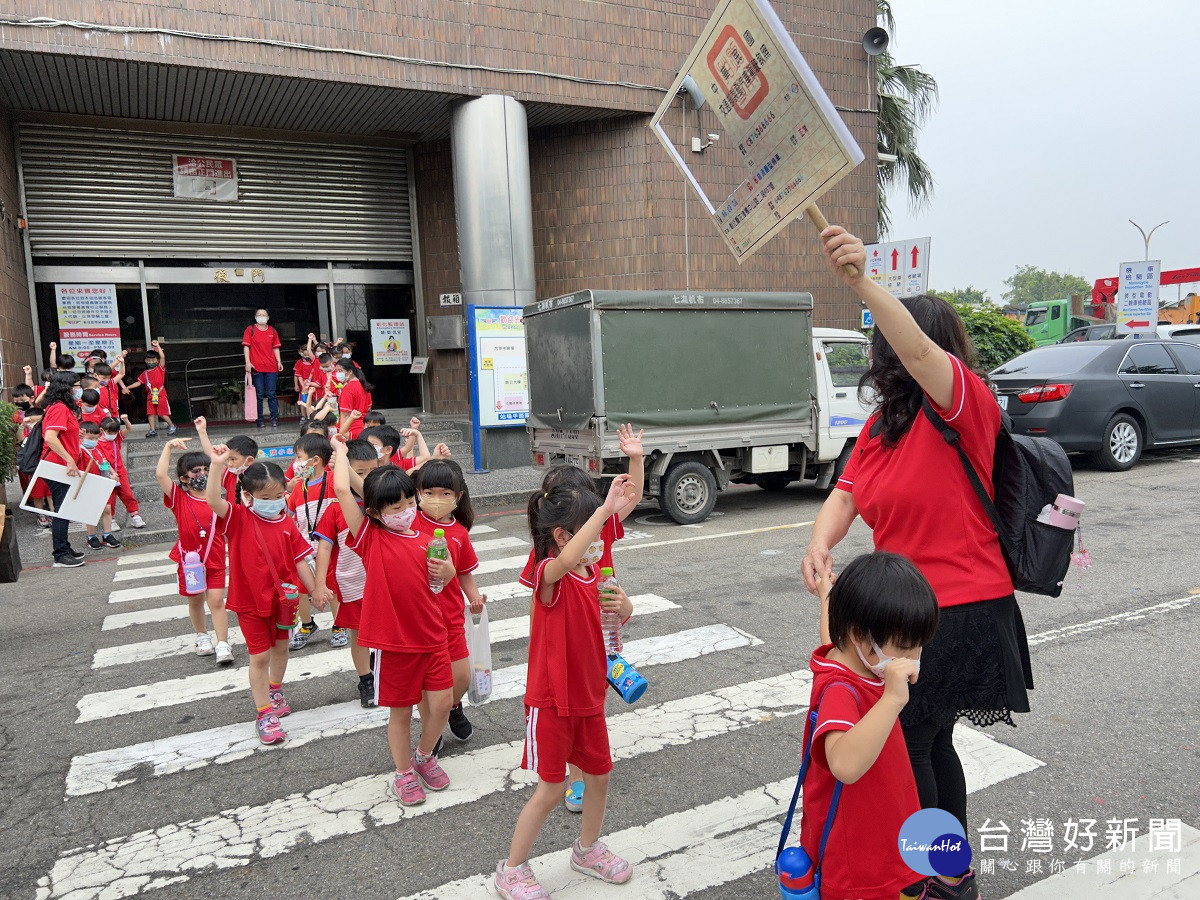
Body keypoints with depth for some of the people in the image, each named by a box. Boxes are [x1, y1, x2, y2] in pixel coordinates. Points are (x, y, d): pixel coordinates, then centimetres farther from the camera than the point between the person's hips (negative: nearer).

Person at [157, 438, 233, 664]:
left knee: (216, 600, -7)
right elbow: (160, 474, -18)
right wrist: (169, 447, -16)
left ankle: (223, 644, -3)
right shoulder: (179, 498, -5)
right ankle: (201, 636, 36)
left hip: (214, 559, -1)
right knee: (195, 600, 16)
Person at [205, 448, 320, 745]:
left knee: (281, 646, 21)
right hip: (251, 600, -4)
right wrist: (217, 464, -39)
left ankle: (275, 691, 47)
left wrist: (315, 590, 1)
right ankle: (264, 714, 12)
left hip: (282, 597, 4)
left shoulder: (287, 524, -5)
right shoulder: (239, 519, -13)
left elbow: (300, 560, 0)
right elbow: (212, 500, -31)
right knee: (260, 656, 1)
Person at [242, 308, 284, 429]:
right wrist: (247, 362, -9)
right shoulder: (250, 329, 6)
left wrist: (279, 361, 4)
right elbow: (246, 346, 1)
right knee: (259, 395, 0)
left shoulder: (272, 331, 13)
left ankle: (274, 419, 2)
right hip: (257, 368, -2)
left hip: (271, 367, 2)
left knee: (271, 394, 0)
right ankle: (259, 420, 4)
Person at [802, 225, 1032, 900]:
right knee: (928, 741, 21)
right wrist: (820, 544, -21)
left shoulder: (968, 403, -14)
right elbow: (847, 493, 0)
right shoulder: (882, 424, 10)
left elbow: (917, 347, -35)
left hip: (961, 610, -9)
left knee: (903, 743, -1)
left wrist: (862, 280, -49)